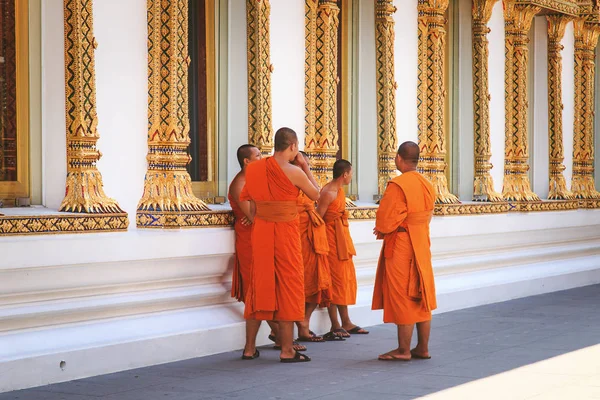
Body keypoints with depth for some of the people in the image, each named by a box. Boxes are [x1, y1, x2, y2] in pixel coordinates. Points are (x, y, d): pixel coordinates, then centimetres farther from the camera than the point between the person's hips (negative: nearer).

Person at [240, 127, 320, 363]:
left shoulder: (255, 169, 5)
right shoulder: (294, 172, -11)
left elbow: (246, 200, 10)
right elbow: (317, 195, 2)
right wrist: (305, 167, 7)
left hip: (261, 232, 5)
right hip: (286, 233, -5)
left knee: (260, 285, 13)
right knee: (288, 286, 2)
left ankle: (249, 347, 18)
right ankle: (287, 350, 3)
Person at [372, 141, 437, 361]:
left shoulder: (397, 186, -19)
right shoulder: (427, 185, 6)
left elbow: (385, 220, -18)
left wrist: (382, 230, 7)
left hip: (400, 248, -7)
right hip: (421, 245, 7)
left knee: (402, 297, 0)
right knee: (421, 297, 12)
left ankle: (403, 350, 5)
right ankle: (423, 348, 17)